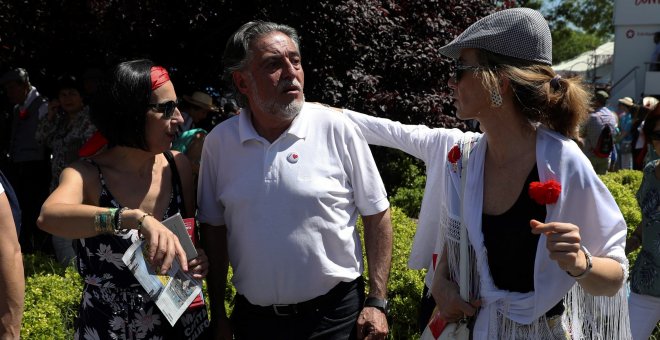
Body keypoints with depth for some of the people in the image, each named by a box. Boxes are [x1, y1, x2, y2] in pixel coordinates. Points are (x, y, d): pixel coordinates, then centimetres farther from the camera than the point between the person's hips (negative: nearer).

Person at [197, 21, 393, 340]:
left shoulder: (337, 129, -10)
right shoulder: (218, 142, -4)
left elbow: (376, 215, -6)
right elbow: (213, 227, 5)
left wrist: (377, 302, -8)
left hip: (334, 314, -2)